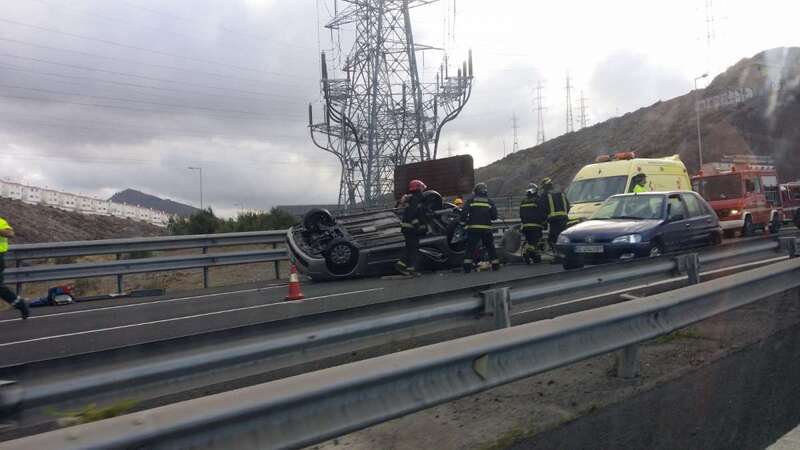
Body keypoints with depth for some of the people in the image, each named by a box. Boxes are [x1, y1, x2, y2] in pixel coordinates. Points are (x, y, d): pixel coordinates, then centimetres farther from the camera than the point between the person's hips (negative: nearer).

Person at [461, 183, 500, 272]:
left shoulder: (470, 201, 3)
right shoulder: (490, 202, 7)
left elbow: (464, 213, -5)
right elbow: (494, 216, 5)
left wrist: (464, 223, 7)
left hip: (473, 228, -1)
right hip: (486, 229, 1)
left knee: (470, 248, 2)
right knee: (490, 247, 13)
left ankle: (467, 267, -6)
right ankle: (495, 265, 17)